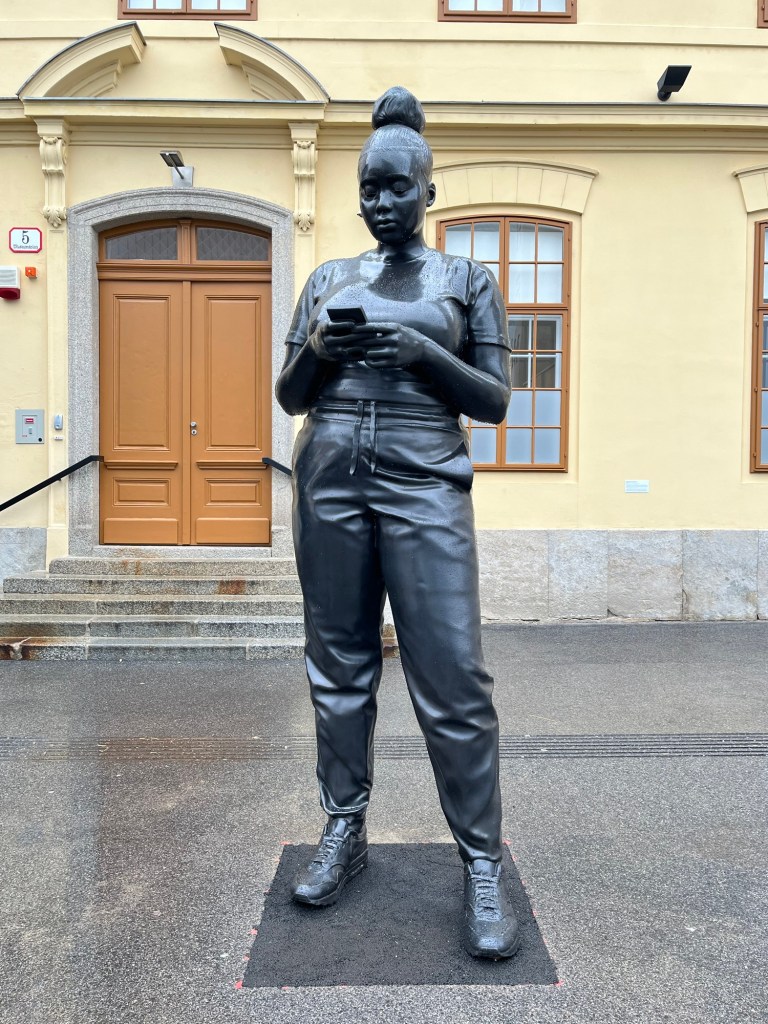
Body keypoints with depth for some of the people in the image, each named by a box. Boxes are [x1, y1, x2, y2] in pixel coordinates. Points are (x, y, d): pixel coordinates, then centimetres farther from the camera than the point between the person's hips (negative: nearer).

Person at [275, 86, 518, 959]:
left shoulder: (467, 280, 9)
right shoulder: (328, 280, 16)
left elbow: (494, 401, 4)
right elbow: (289, 397, 16)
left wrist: (424, 352, -13)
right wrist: (317, 351, -5)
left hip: (424, 485, -3)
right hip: (329, 480, 4)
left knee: (452, 678, -8)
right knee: (338, 665, 7)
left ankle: (482, 862, 5)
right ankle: (345, 830, 21)